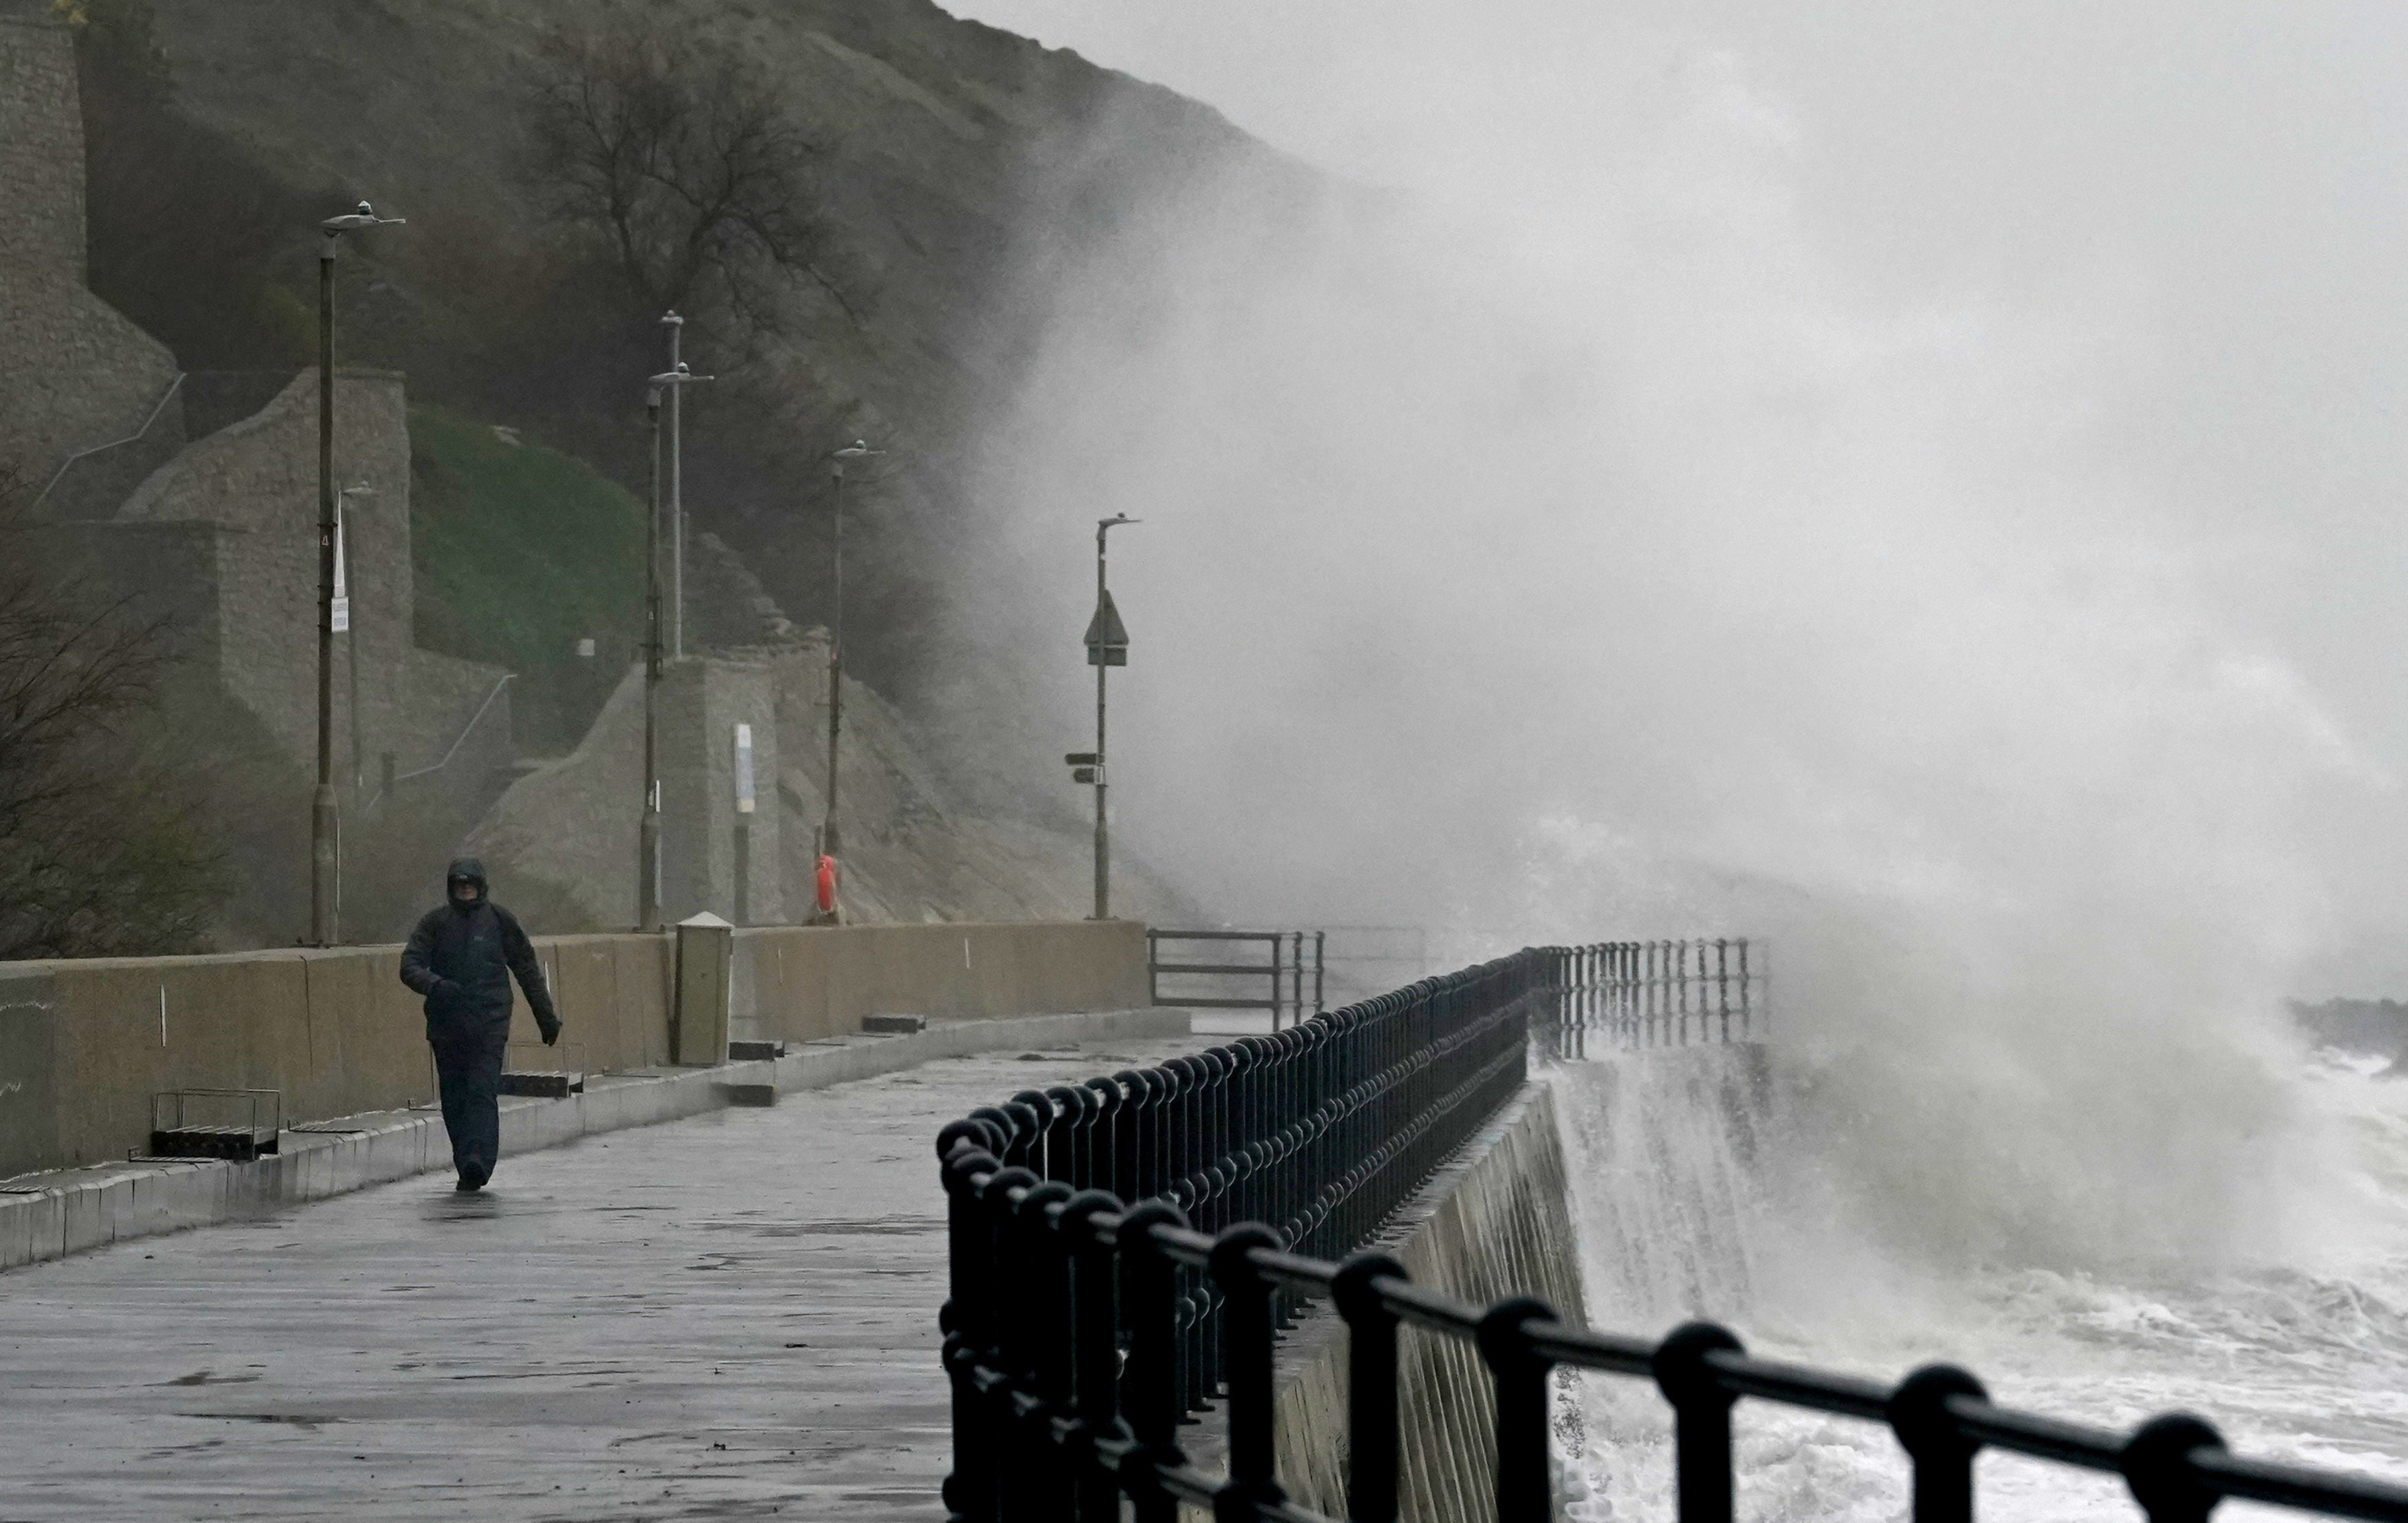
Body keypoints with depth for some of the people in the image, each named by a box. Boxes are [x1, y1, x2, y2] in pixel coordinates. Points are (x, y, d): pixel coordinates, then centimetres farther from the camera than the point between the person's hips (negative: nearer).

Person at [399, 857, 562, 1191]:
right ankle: (467, 1167, 14)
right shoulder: (435, 923, 6)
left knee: (482, 1090, -16)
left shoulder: (498, 920, 5)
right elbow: (410, 966, -4)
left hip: (490, 1023, -2)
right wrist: (434, 985, -25)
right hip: (446, 1023, 2)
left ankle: (478, 1159, -27)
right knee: (454, 1098, 5)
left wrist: (547, 1017, 15)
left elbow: (527, 969, 13)